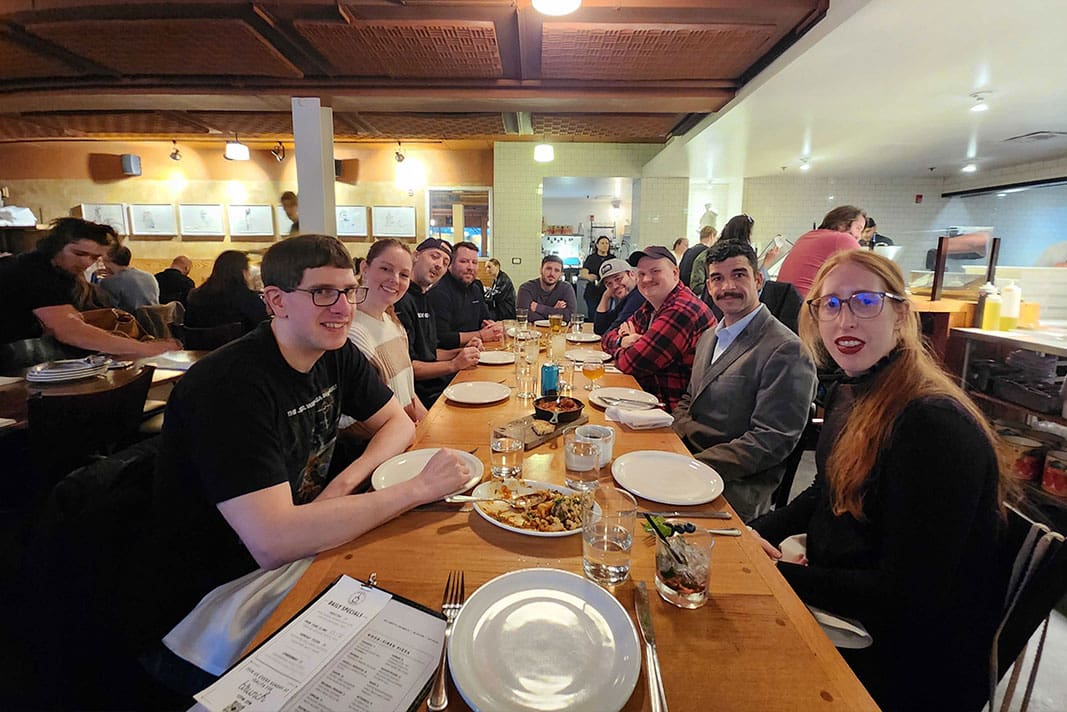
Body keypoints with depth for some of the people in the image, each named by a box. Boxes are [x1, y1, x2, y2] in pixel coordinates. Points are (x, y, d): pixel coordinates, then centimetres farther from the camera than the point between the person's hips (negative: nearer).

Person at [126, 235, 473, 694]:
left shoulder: (336, 355, -4)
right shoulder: (229, 386, -28)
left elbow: (399, 423, 4)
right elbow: (273, 542, -36)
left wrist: (345, 482, -16)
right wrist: (419, 488, -32)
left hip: (298, 547, 7)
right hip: (199, 605, -6)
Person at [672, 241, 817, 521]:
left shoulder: (787, 350, -12)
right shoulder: (709, 337, 14)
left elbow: (770, 442, -17)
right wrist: (675, 437, -1)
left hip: (736, 488, -7)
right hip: (684, 455, 7)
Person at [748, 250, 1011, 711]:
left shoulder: (937, 427, -27)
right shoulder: (845, 396, 0)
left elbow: (907, 596, -25)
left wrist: (776, 572, -20)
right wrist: (759, 533, -2)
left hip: (917, 668, -7)